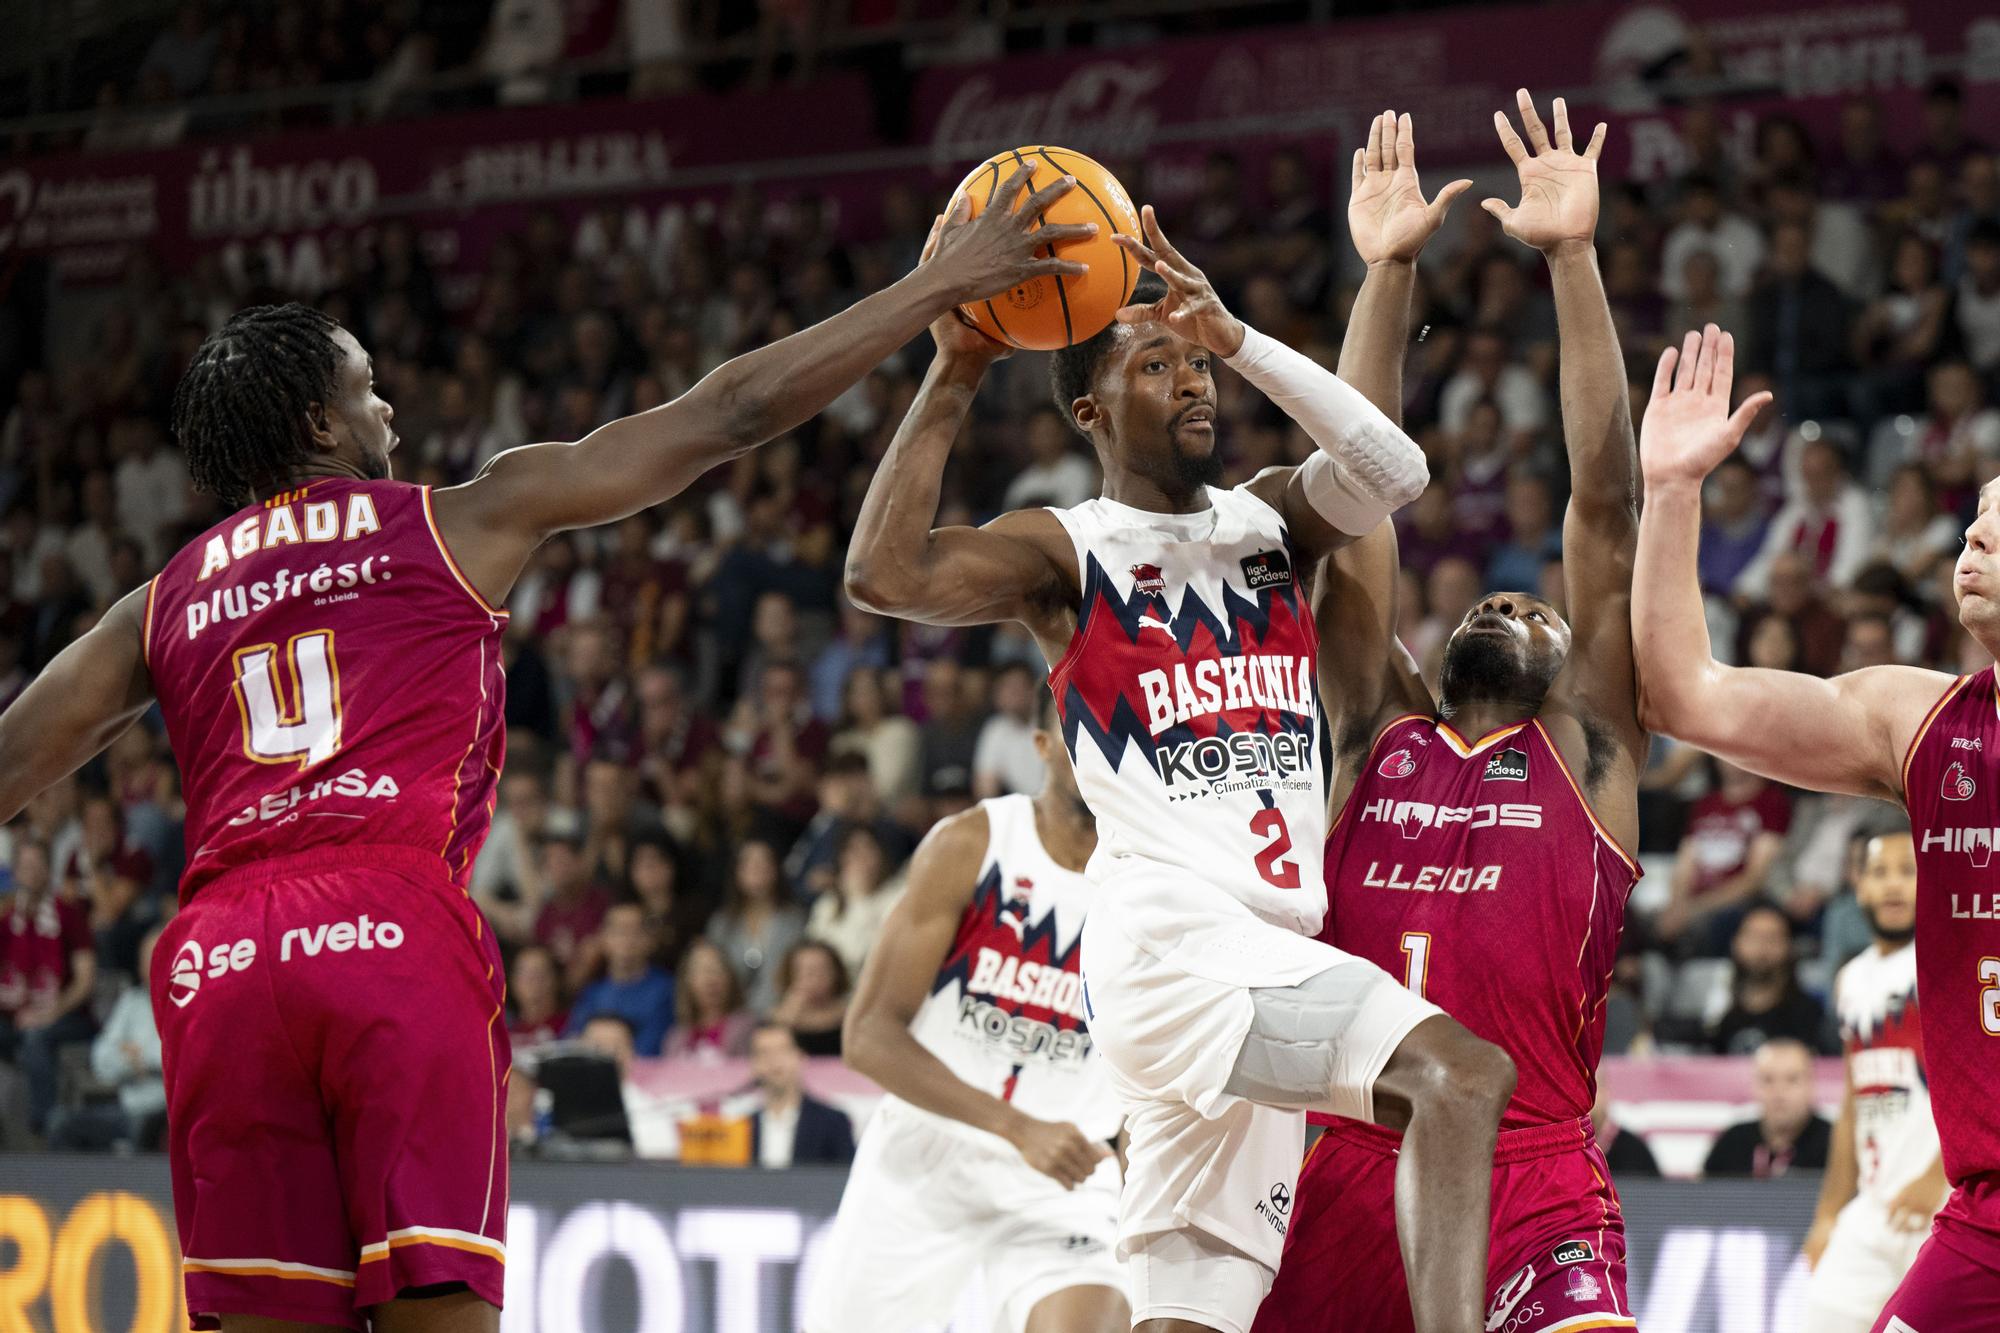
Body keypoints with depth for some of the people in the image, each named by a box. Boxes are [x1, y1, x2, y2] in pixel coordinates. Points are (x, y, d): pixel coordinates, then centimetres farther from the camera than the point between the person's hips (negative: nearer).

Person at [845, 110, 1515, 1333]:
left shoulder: (1271, 523, 18)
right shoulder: (1067, 554, 3)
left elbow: (1393, 471, -3)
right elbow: (885, 576, -14)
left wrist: (1237, 338, -9)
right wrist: (955, 375, -11)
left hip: (1272, 959, 6)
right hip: (1173, 945, -6)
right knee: (1462, 1073, -27)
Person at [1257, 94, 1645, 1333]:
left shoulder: (1586, 751, 12)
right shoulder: (1379, 735, 18)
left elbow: (1607, 508, 6)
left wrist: (1574, 258, 1)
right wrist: (1387, 275, 8)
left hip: (1534, 1188, -3)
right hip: (1347, 1176, 3)